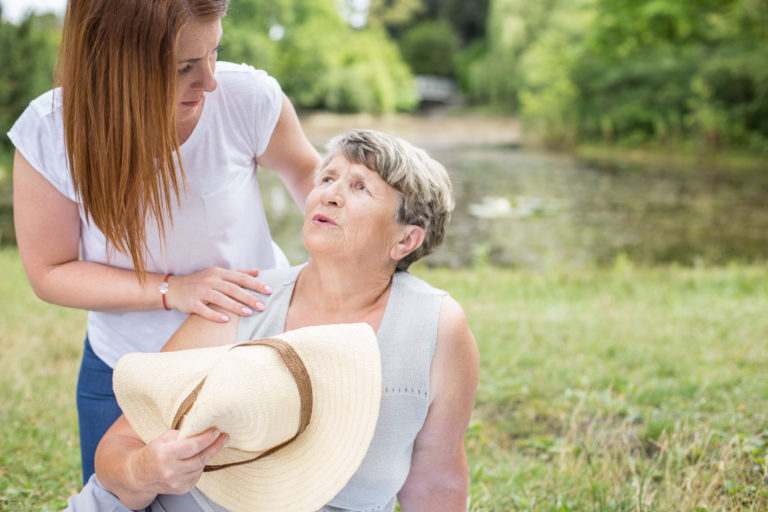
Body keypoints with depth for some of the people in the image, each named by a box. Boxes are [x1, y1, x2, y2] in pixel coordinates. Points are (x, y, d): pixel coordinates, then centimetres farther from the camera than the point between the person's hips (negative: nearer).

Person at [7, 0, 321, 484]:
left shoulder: (248, 96, -23)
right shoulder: (50, 133, -22)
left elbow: (305, 170, 0)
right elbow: (50, 273, -13)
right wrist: (173, 290, -26)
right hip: (127, 371, 0)